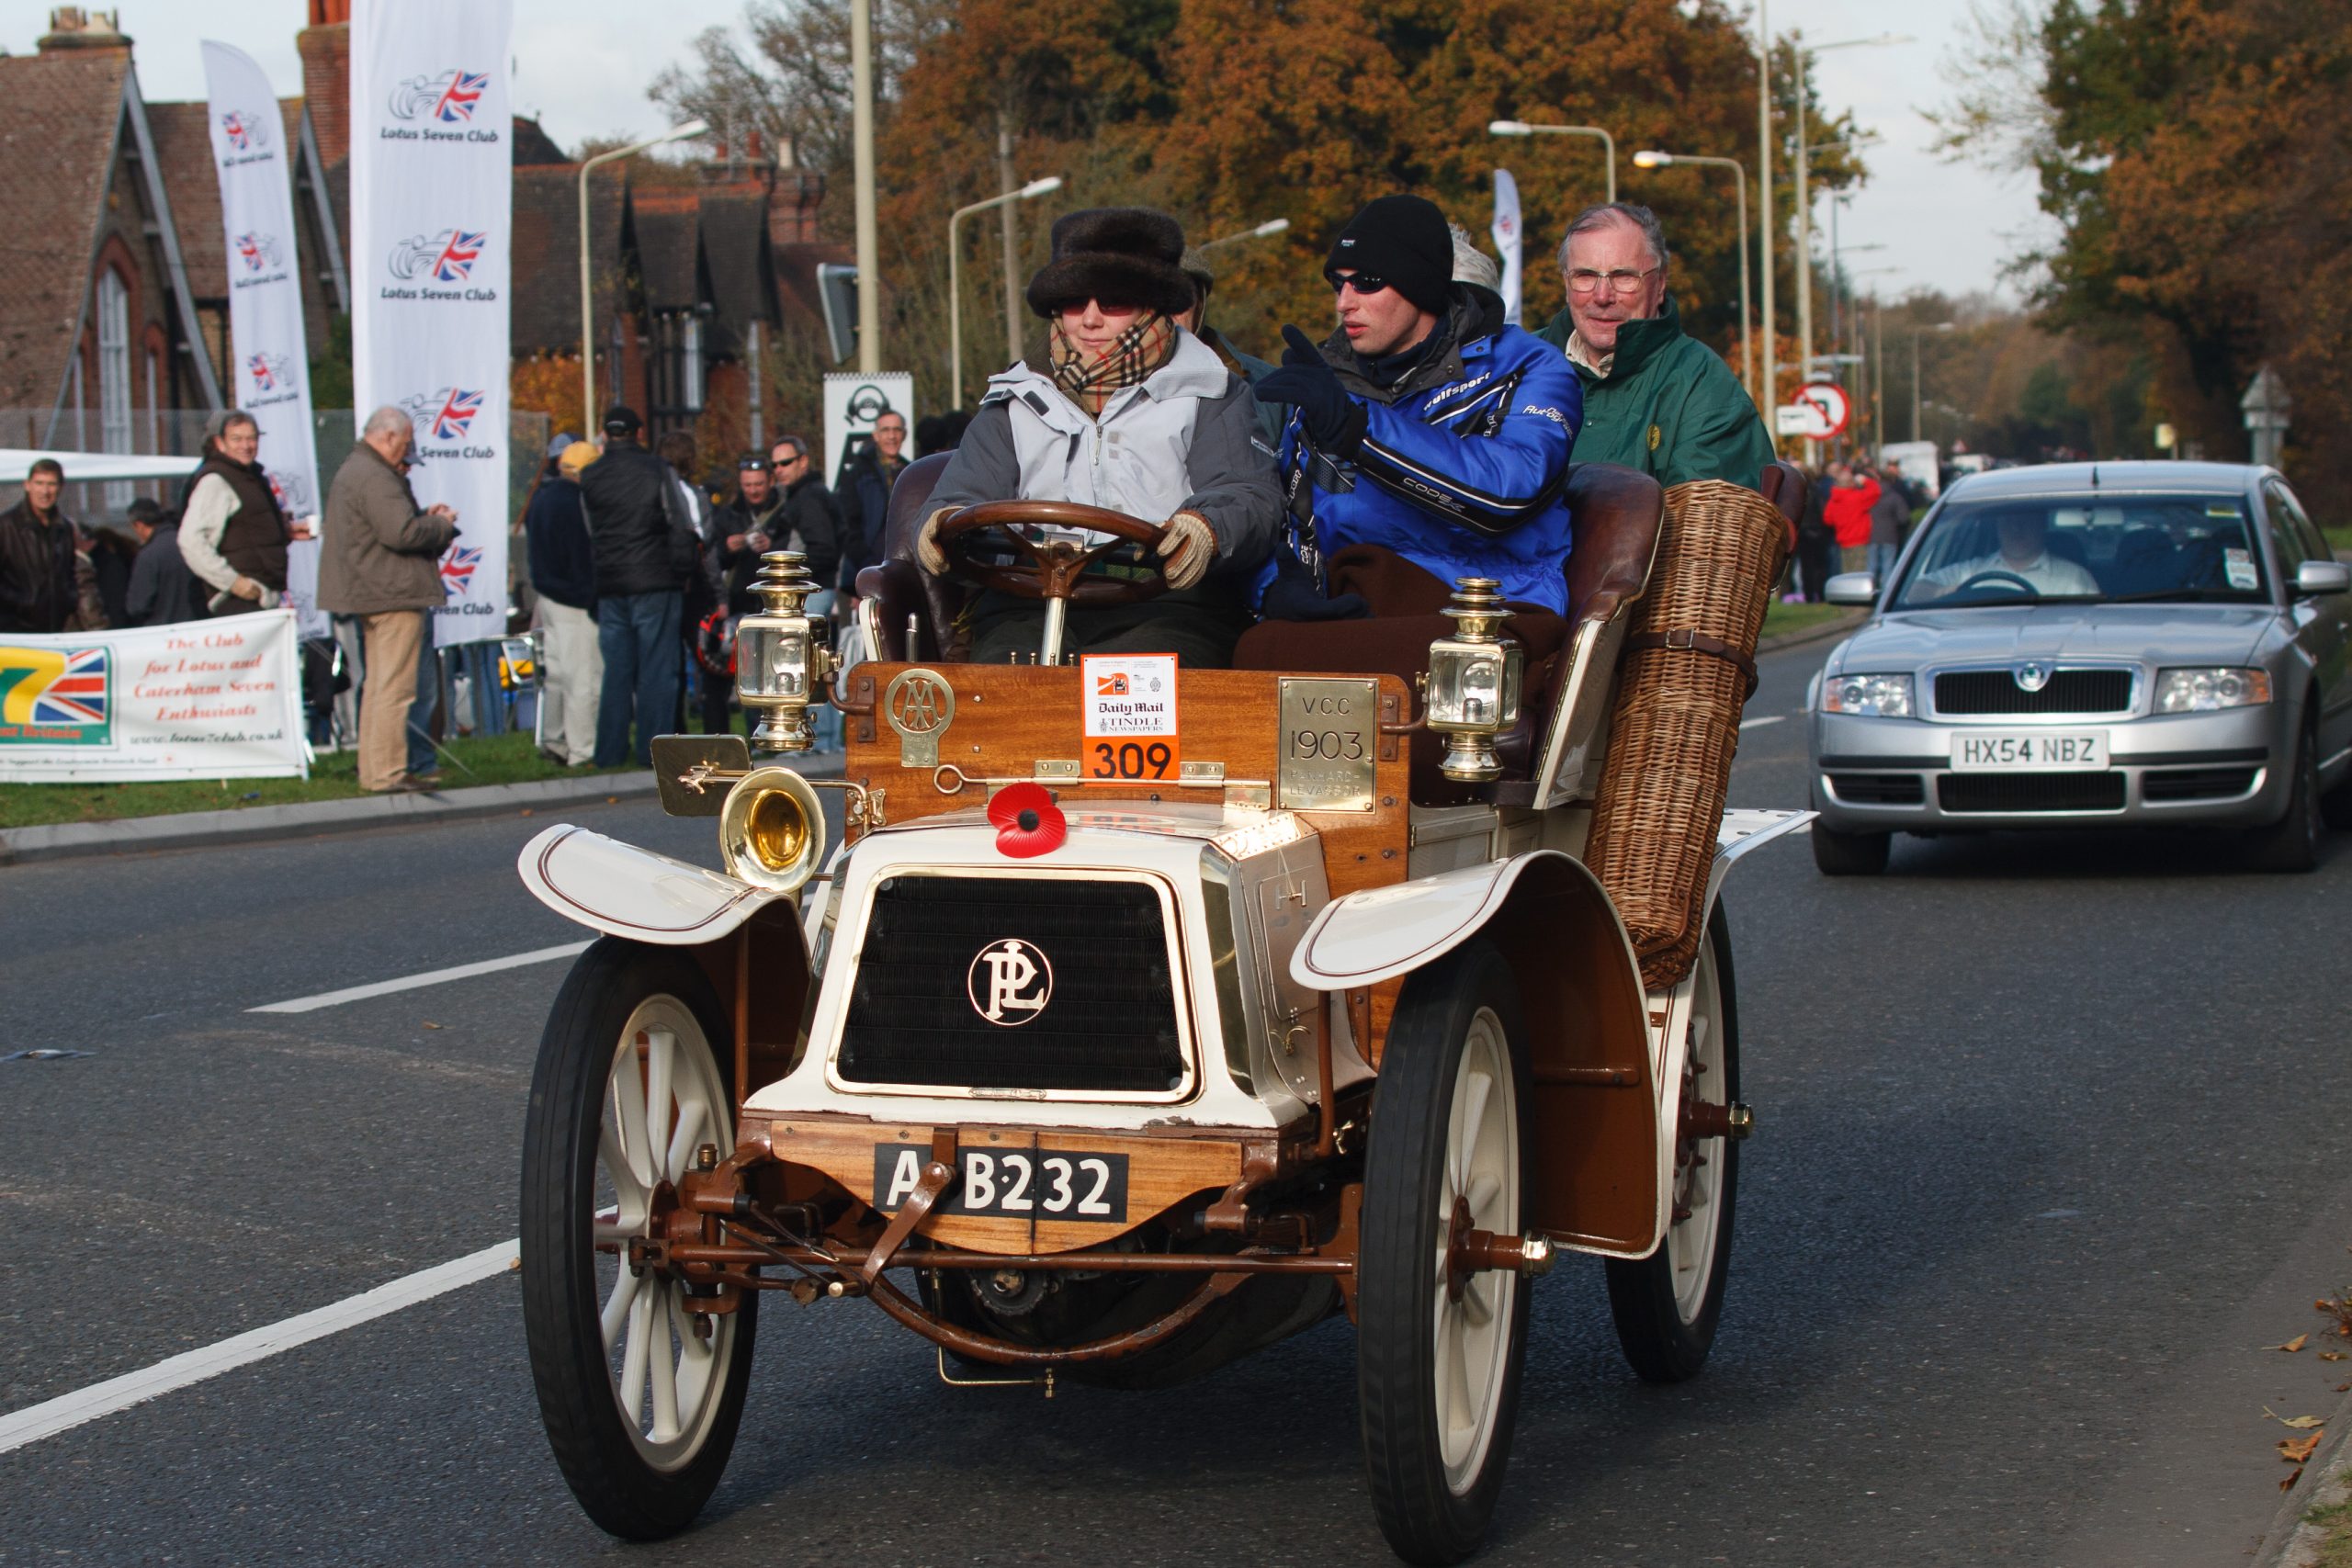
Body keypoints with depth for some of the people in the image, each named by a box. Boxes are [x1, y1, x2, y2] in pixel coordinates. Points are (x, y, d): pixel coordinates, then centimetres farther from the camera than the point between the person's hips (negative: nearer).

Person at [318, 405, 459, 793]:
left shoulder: (351, 470, 18)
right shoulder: (375, 478, -18)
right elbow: (401, 532, -25)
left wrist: (424, 515, 11)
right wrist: (441, 524, -9)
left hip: (369, 596, 11)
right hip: (393, 594, -11)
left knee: (377, 685, 16)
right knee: (394, 689, -9)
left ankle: (372, 771, 20)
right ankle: (387, 773, -9)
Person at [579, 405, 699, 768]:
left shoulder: (589, 478, 6)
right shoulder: (658, 471, -3)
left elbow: (589, 535, 9)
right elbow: (682, 527, -5)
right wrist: (682, 572, 3)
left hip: (609, 588, 3)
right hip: (655, 584, -3)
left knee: (616, 668, 9)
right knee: (657, 667, 0)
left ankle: (610, 750, 8)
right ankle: (652, 748, -4)